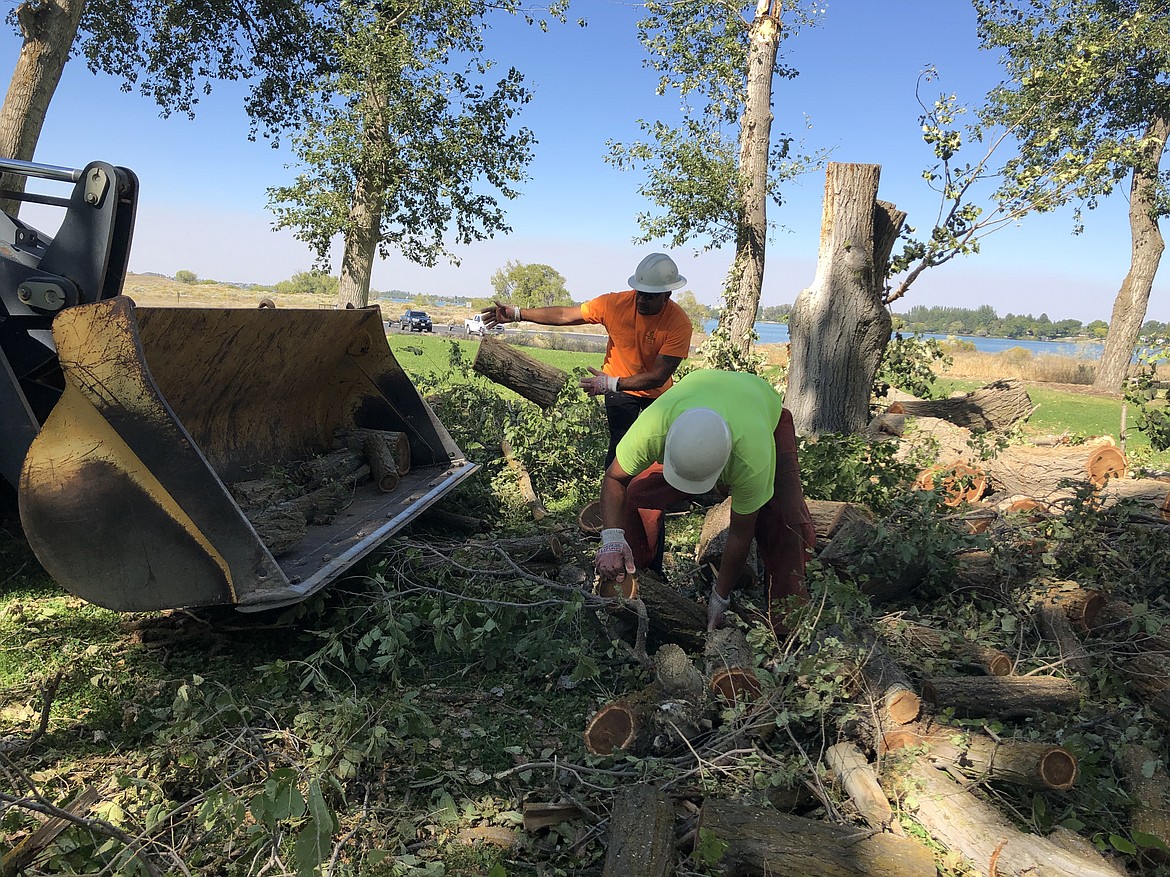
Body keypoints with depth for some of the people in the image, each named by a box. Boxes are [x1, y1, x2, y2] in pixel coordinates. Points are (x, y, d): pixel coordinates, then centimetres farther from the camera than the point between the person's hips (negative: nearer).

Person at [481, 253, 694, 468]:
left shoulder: (679, 323, -29)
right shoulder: (615, 303, -23)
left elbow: (659, 376, -31)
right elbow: (564, 315, -16)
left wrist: (611, 383, -39)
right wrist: (516, 314, -20)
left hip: (657, 392, 0)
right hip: (620, 390, 0)